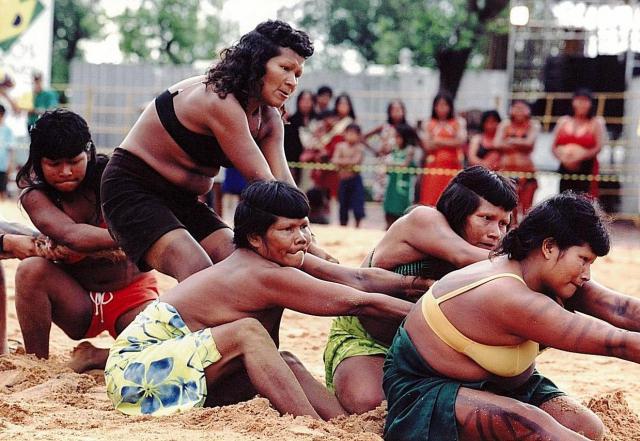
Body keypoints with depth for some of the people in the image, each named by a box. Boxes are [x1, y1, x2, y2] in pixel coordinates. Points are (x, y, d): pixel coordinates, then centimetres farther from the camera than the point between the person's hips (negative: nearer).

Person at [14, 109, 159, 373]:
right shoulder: (35, 197, -13)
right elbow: (71, 235, -33)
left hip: (131, 294, 0)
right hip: (79, 306, 1)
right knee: (31, 270, -29)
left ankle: (98, 357, -5)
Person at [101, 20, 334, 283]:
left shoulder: (268, 119, 1)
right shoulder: (220, 101, -27)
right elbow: (261, 182, -25)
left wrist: (310, 246, -19)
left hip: (183, 199, 9)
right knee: (201, 277, -28)